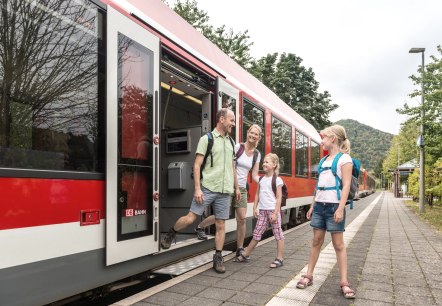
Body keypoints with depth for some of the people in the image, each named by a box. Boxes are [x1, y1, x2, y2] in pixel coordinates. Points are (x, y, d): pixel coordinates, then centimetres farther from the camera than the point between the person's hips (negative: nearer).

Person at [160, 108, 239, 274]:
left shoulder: (230, 142, 14)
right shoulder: (207, 139, -3)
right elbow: (197, 165, -8)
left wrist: (236, 187, 20)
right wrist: (197, 188, -15)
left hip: (225, 191, 5)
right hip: (207, 188, -5)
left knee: (220, 225, 7)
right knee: (190, 218, -4)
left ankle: (218, 259, 18)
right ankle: (171, 234, 25)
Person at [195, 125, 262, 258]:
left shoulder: (257, 154, 8)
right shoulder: (237, 147, -7)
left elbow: (254, 176, 8)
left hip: (242, 189, 5)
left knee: (242, 219, 0)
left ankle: (240, 249, 13)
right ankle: (199, 227, 27)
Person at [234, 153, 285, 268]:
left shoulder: (277, 180, -6)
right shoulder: (261, 179, 10)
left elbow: (279, 198, -9)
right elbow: (257, 194, 14)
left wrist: (275, 213, -13)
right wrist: (255, 208, 7)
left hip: (273, 210, -5)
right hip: (262, 210, 5)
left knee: (278, 234, 4)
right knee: (257, 234, 9)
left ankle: (279, 259, 13)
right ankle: (245, 255, 17)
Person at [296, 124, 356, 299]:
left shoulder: (344, 158, -5)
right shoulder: (324, 160, 14)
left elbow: (346, 185, -13)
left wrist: (341, 208, -21)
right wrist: (313, 206, 15)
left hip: (334, 205, -6)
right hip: (319, 205, 6)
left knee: (338, 244, 0)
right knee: (316, 241, 9)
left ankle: (344, 282, 9)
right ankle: (309, 276, 16)